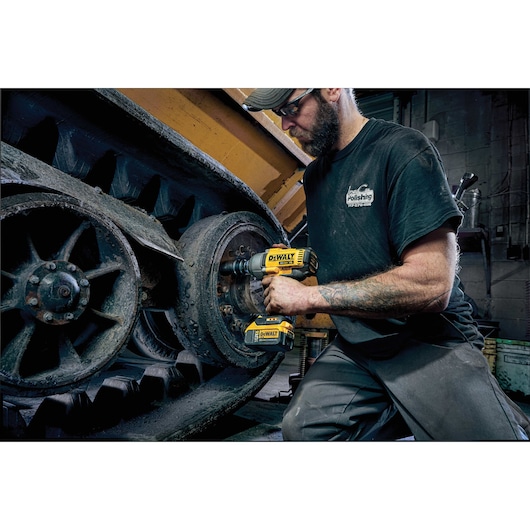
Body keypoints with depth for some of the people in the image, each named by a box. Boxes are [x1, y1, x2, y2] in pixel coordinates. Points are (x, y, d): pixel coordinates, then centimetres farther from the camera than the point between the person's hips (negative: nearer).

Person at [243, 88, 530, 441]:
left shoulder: (401, 149, -14)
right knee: (303, 429, -14)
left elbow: (431, 284, -23)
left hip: (430, 345, -5)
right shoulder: (314, 175, 11)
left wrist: (309, 297, -20)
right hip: (355, 348, 6)